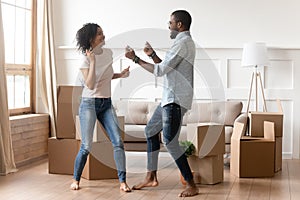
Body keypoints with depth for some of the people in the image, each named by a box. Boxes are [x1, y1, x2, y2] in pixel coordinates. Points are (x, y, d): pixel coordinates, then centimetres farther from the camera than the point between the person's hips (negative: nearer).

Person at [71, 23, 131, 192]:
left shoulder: (108, 53, 6)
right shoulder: (86, 59, -12)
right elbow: (90, 85, -23)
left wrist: (120, 75, 6)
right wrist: (92, 61, -27)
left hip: (107, 103, 5)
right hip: (89, 103, -5)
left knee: (118, 142, -6)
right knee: (86, 147, -4)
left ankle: (123, 182, -1)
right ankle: (76, 179, 18)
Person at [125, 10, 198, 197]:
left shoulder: (182, 43, -16)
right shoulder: (185, 42, 17)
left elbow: (160, 70, -18)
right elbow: (167, 68, 23)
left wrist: (136, 58, -11)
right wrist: (153, 54, 15)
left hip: (176, 100, -11)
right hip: (171, 98, 11)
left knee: (170, 142, -11)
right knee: (151, 130, 17)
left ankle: (192, 185, -3)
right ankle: (151, 177, 23)